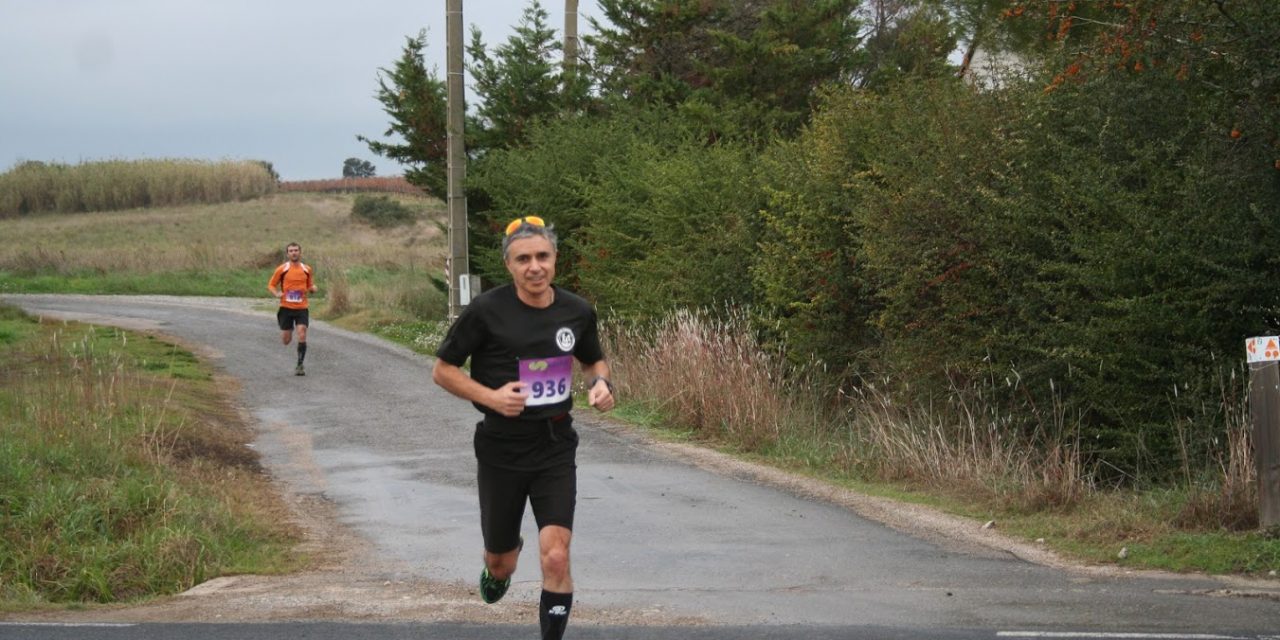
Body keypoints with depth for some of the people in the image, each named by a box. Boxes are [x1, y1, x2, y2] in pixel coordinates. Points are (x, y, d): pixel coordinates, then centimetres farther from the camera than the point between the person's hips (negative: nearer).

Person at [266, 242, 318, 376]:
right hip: (286, 308, -1)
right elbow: (270, 285, 4)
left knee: (302, 336, -14)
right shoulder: (281, 269, -1)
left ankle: (299, 366, -5)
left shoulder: (307, 270, 7)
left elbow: (310, 286, 19)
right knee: (286, 340, 4)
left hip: (302, 308, 1)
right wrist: (277, 293, -16)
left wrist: (312, 289, -5)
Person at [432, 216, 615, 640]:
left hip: (556, 449, 1)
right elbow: (442, 370, -5)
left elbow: (594, 360, 18)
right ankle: (499, 567, 52)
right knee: (500, 562, 14)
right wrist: (490, 396, -20)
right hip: (502, 450, -1)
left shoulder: (577, 312, -1)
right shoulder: (486, 311, -13)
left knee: (555, 557, -15)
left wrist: (601, 383, -5)